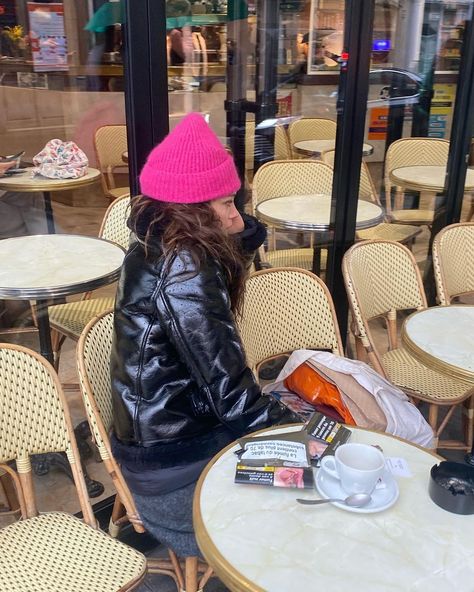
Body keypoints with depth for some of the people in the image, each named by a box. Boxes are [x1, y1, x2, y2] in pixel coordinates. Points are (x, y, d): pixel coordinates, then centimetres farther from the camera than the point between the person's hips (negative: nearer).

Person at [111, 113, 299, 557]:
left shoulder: (157, 246, 3)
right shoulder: (183, 272, -25)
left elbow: (249, 234, 21)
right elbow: (231, 397, -25)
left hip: (161, 436, 9)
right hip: (178, 467, -9)